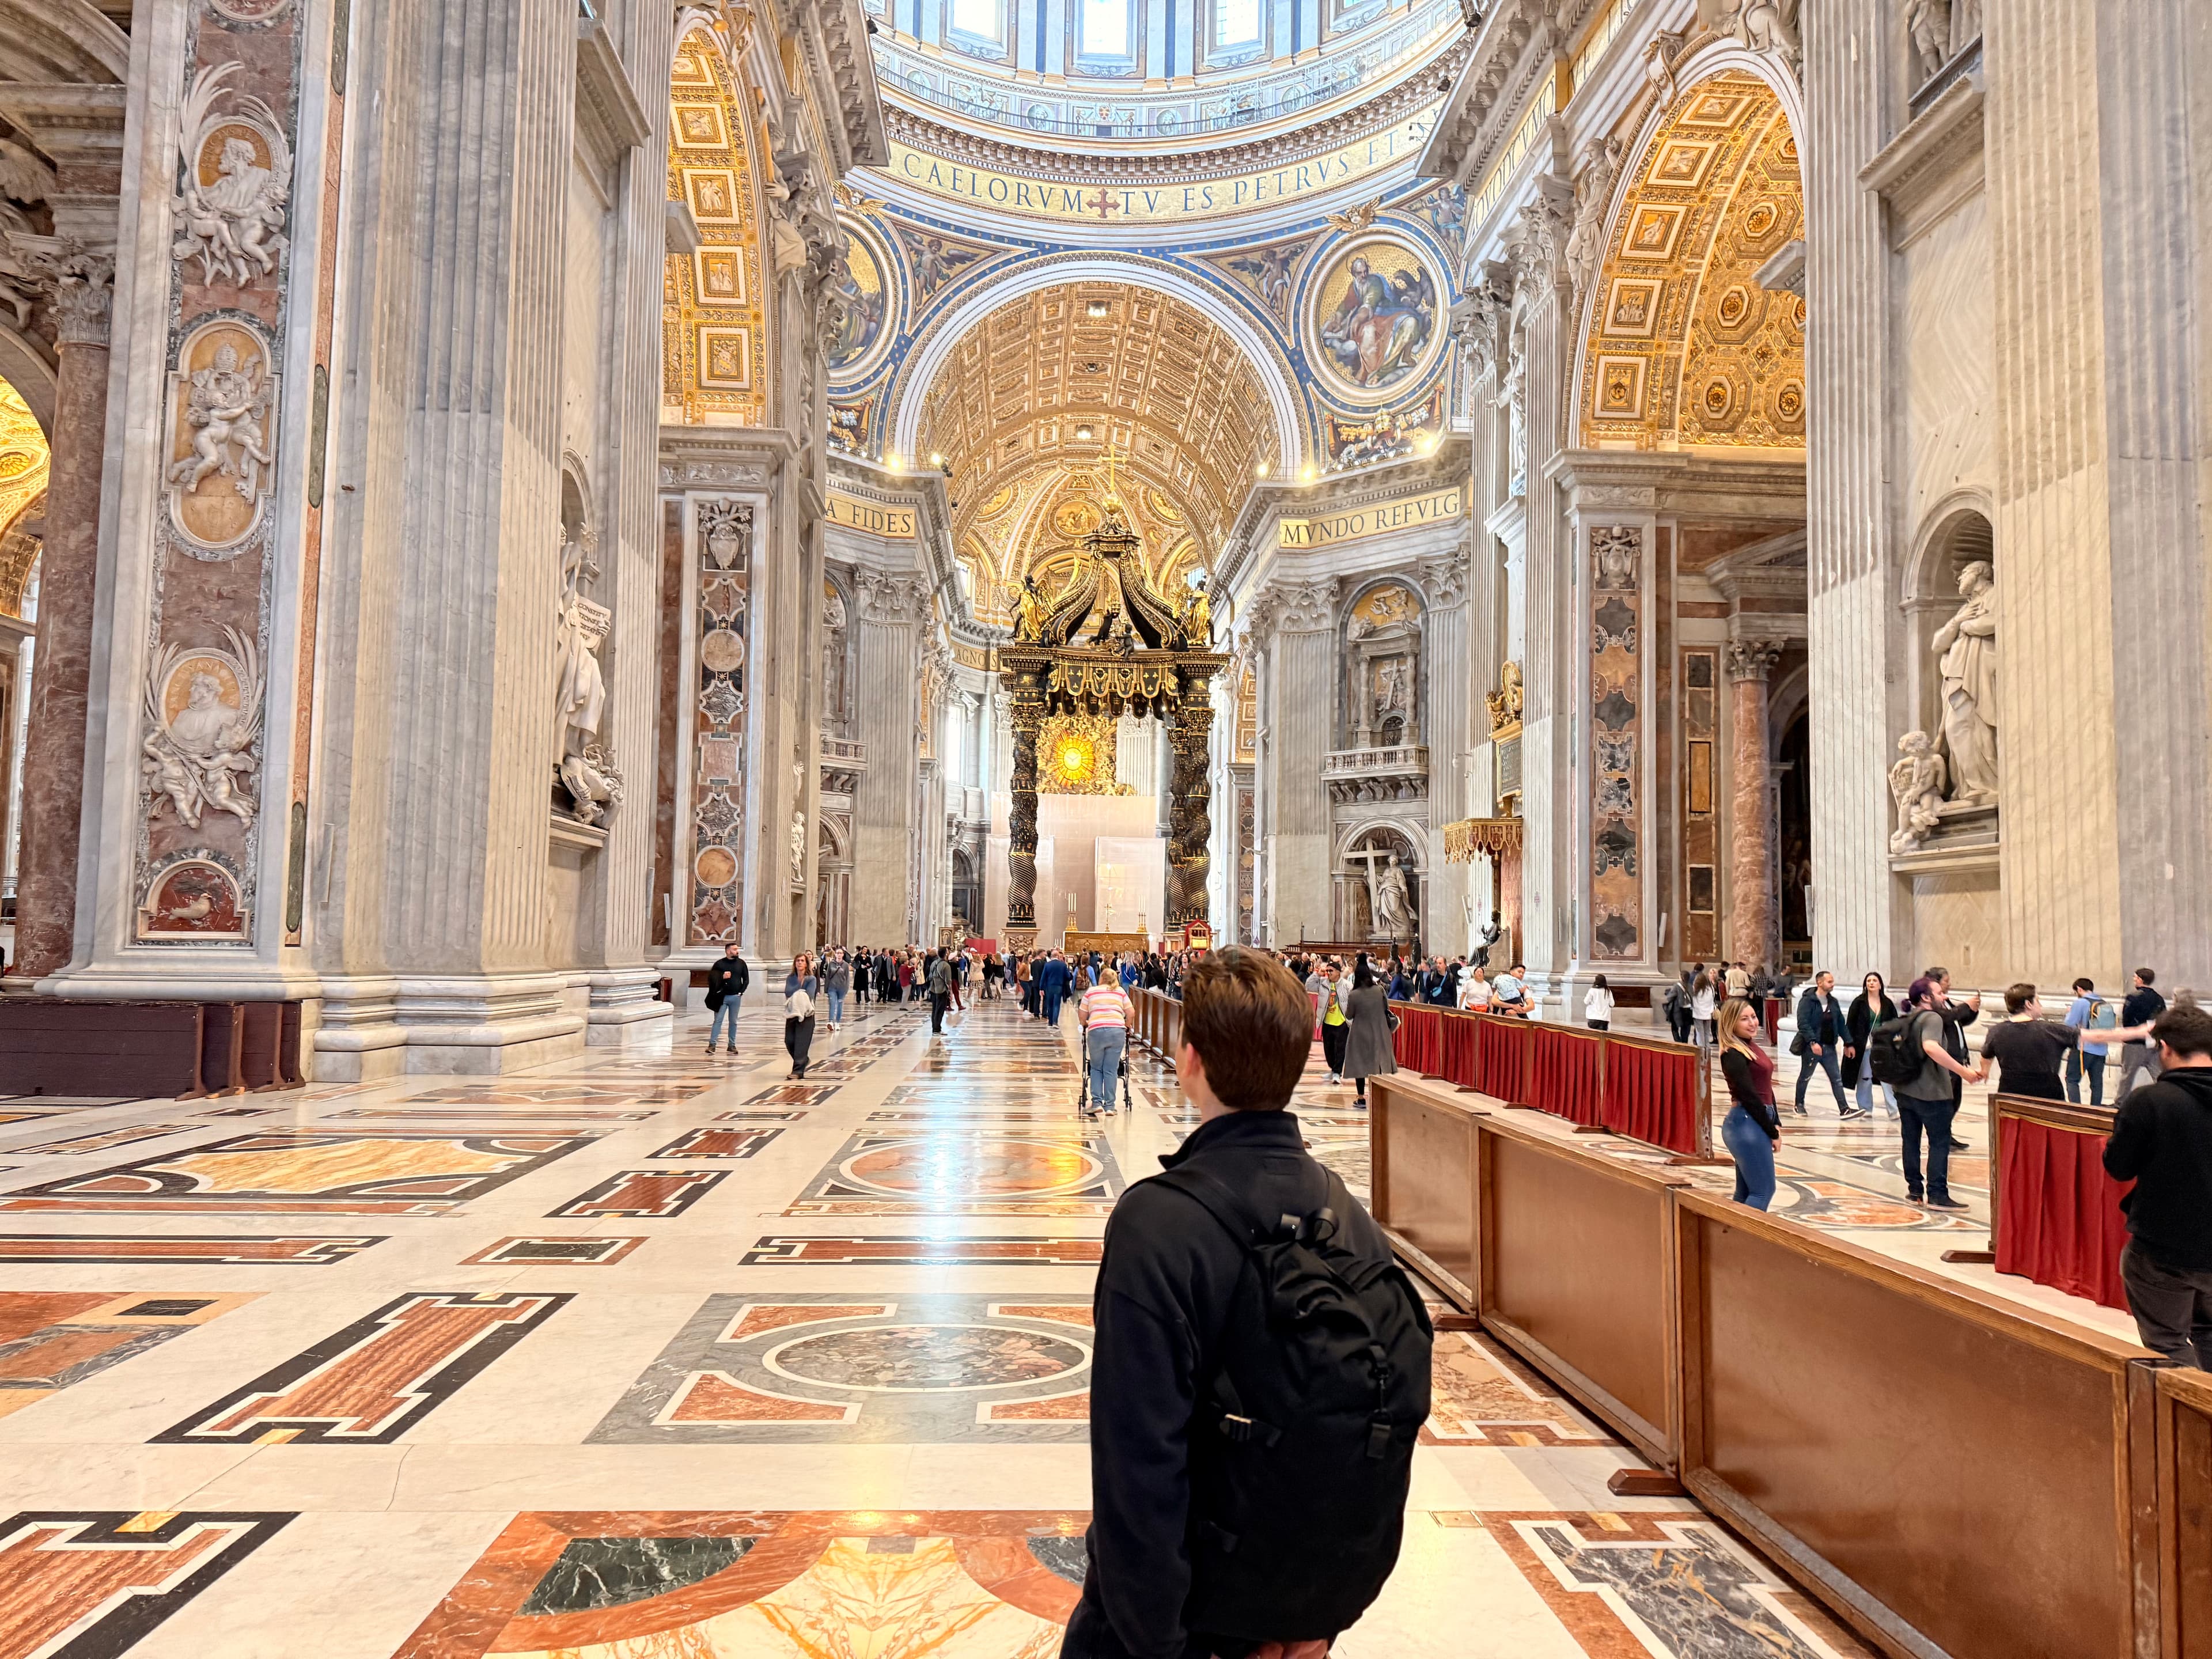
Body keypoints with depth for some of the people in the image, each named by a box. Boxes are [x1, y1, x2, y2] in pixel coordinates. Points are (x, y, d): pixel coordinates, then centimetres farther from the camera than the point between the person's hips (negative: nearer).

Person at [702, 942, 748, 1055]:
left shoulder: (741, 963, 6)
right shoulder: (719, 964, -1)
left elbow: (746, 979, 11)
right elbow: (711, 979, -1)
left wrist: (741, 992, 2)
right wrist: (722, 977, -16)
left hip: (736, 997, 2)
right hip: (722, 997, -2)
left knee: (733, 1022, 8)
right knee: (718, 1020, -5)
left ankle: (732, 1045, 14)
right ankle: (712, 1044, -5)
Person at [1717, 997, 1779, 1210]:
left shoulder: (1751, 1046, 13)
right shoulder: (1733, 1055, -15)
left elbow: (1766, 1089, 17)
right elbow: (1749, 1096, -16)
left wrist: (1776, 1123, 9)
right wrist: (1772, 1132, -10)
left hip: (1757, 1124, 9)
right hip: (1746, 1125, -9)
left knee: (1745, 1193, 12)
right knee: (1764, 1191, -8)